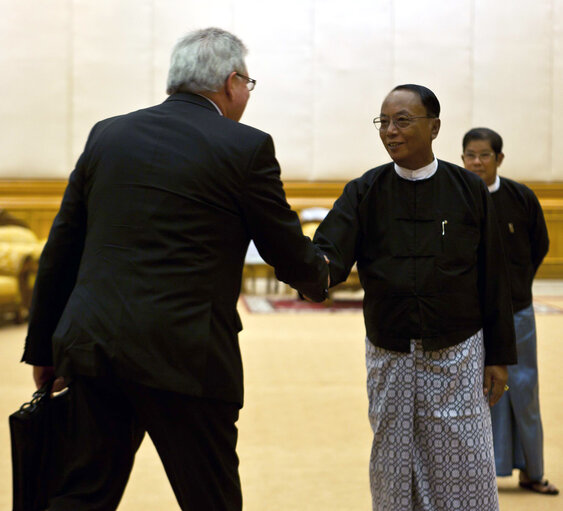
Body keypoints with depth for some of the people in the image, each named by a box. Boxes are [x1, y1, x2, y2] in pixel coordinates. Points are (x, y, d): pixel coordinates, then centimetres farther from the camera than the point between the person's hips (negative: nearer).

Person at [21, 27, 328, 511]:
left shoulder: (107, 135, 10)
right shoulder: (246, 148, -4)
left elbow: (60, 252, 12)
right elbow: (288, 251, 5)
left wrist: (44, 348, 19)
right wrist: (319, 276, 29)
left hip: (91, 346, 5)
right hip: (184, 357, -5)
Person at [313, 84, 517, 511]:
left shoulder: (469, 190, -1)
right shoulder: (365, 192, 1)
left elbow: (493, 279, 1)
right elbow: (331, 250, -14)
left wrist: (499, 357, -1)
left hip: (458, 356, -1)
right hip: (389, 359, 2)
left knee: (462, 475, 2)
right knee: (393, 473, 9)